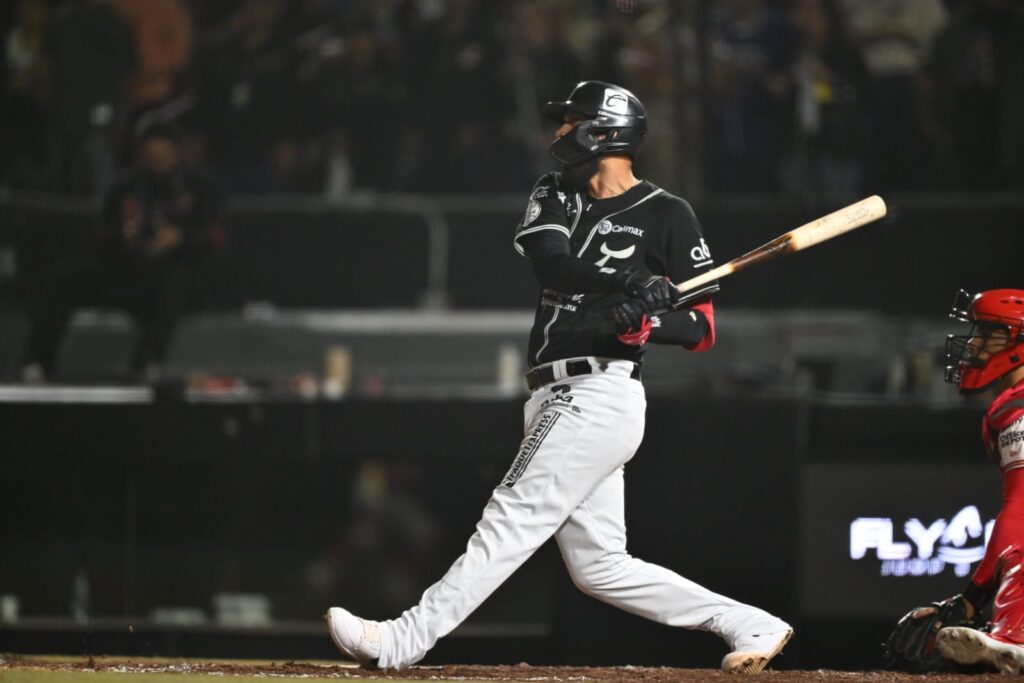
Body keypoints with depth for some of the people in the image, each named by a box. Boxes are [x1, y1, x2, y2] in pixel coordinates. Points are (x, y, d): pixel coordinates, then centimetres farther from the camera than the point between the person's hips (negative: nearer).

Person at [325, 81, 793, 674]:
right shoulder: (554, 197, 17)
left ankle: (403, 641, -17)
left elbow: (703, 330, 0)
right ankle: (749, 625, 9)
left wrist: (641, 324, -20)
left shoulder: (667, 216, 0)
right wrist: (629, 283, -24)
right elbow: (552, 263, -7)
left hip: (600, 396, -8)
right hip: (558, 400, 8)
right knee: (599, 565, 5)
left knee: (511, 523, -13)